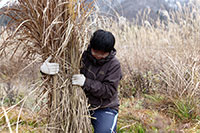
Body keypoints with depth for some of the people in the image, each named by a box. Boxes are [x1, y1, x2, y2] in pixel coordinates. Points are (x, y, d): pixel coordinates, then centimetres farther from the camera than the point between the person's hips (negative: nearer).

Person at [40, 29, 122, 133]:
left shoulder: (114, 65, -8)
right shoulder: (82, 56, -4)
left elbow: (109, 91, -16)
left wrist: (86, 83, -29)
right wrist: (45, 68, -27)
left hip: (105, 109, -3)